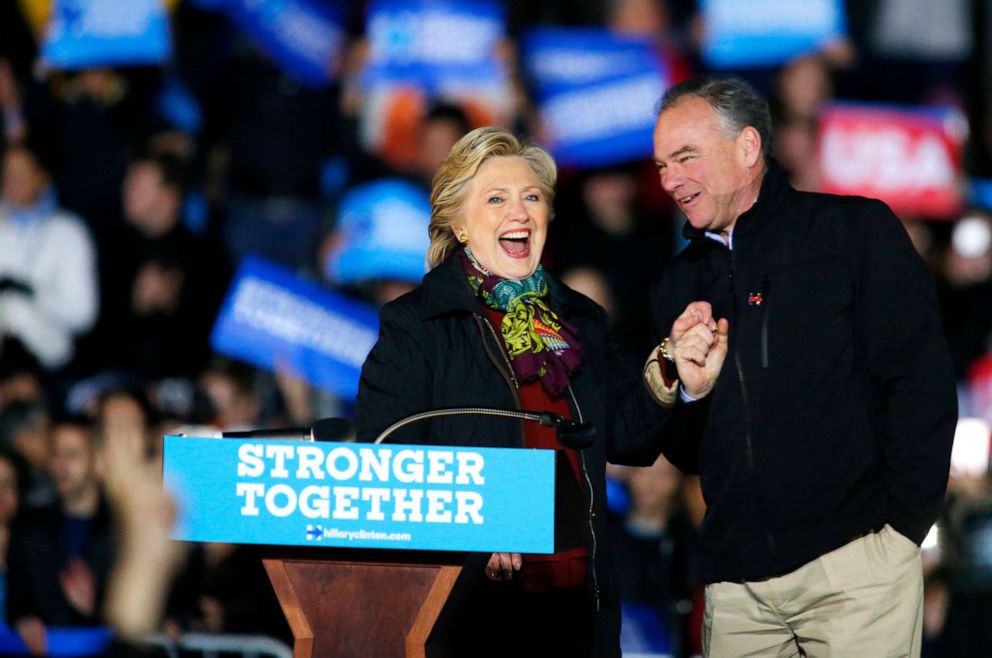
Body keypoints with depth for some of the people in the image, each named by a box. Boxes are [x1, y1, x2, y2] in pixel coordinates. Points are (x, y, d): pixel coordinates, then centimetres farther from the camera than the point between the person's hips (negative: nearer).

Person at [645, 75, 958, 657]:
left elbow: (923, 384, -5)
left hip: (853, 563, -5)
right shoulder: (680, 287, 19)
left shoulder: (856, 231, 2)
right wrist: (689, 394, -1)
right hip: (736, 581, 5)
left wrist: (899, 526, -11)